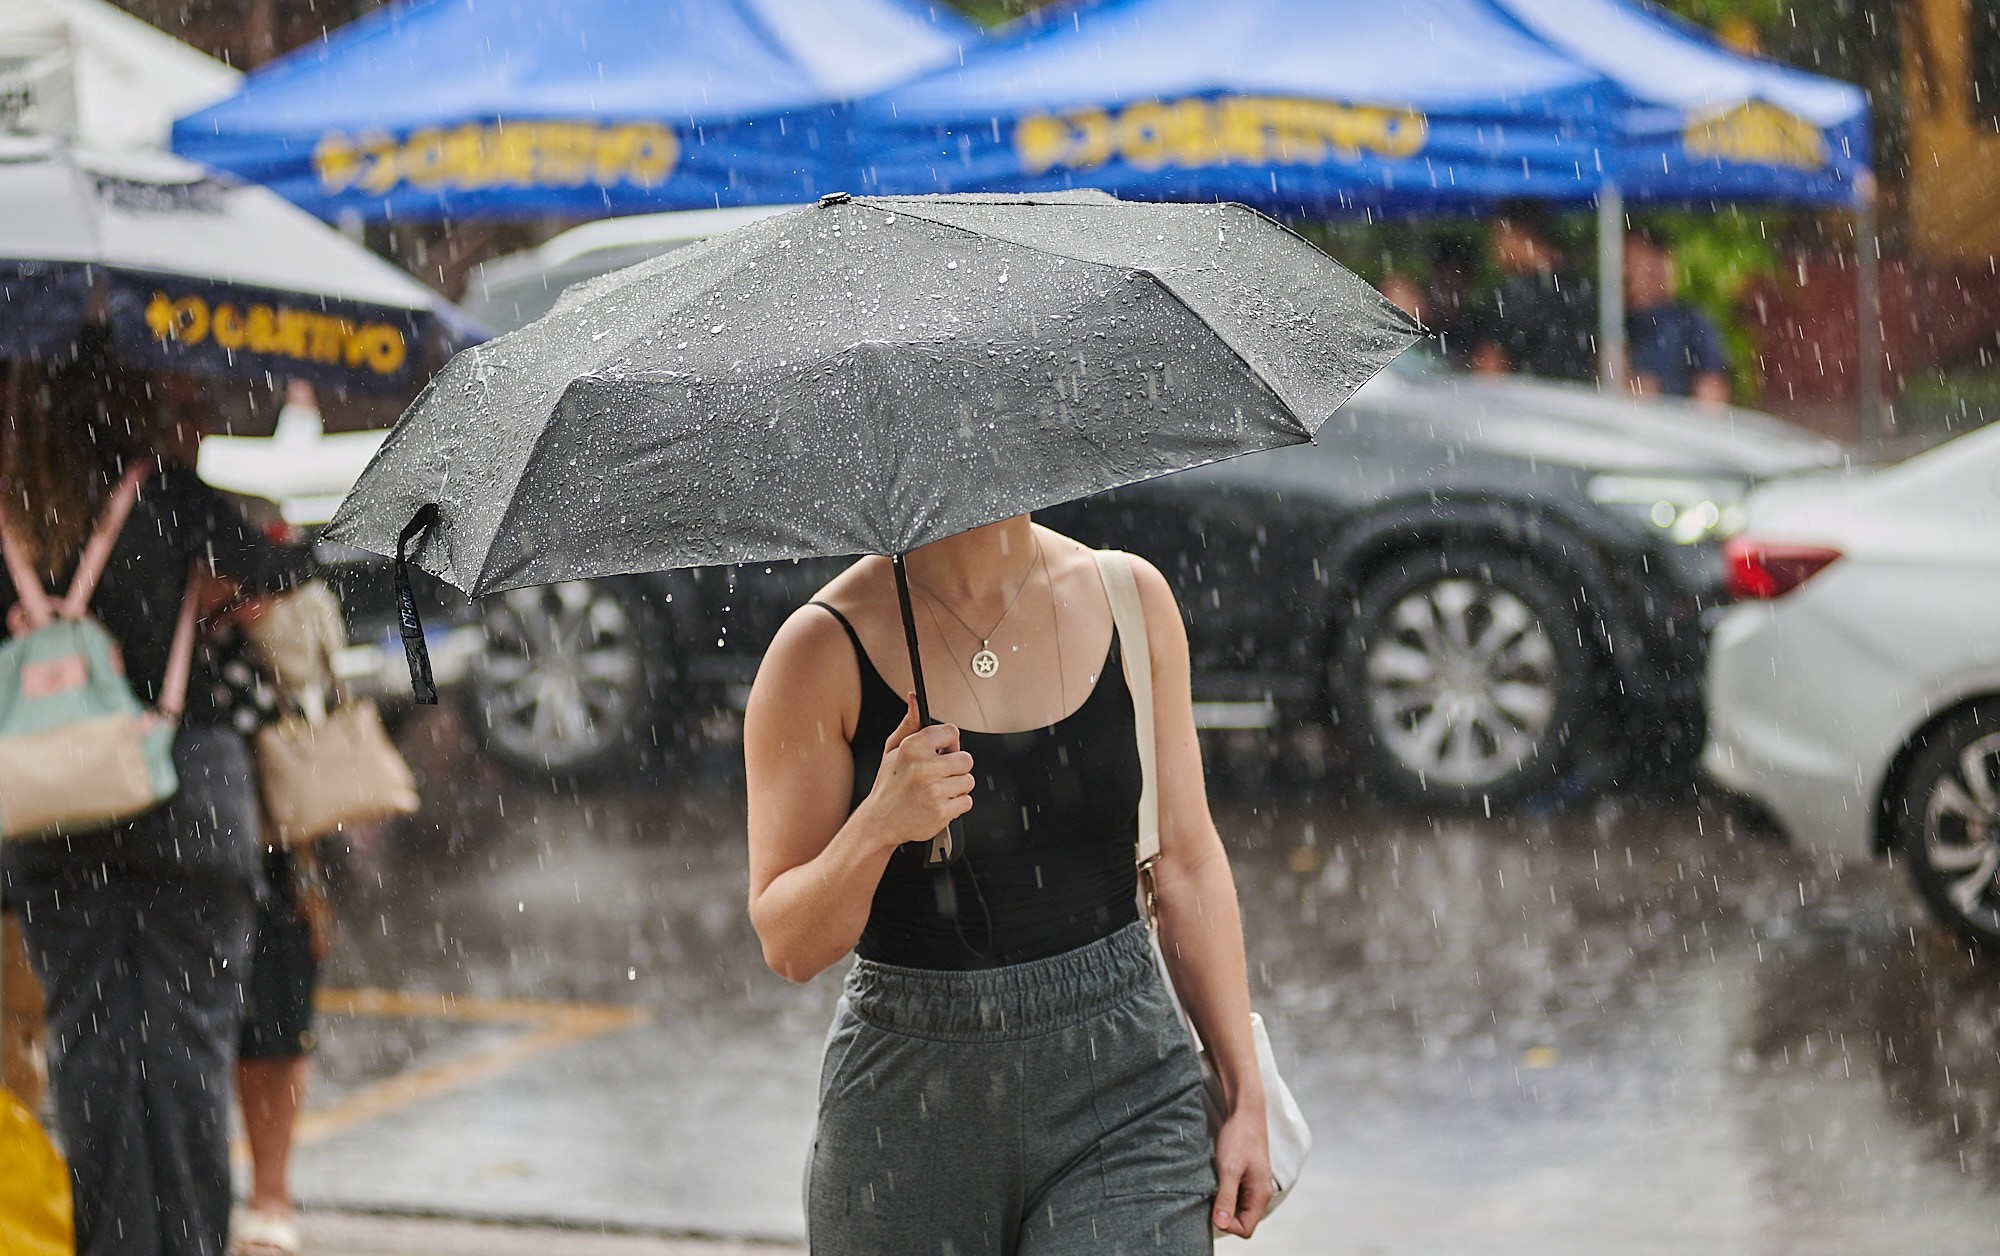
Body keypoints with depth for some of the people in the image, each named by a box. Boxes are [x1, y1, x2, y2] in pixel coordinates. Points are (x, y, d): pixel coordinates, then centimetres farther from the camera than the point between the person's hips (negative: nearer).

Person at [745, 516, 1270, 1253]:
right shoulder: (826, 646, -7)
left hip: (1122, 1098, 2)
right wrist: (877, 828, -25)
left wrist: (1245, 1094, 7)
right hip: (908, 1105, -1)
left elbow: (1188, 865, 9)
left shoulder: (1133, 597, 3)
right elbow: (789, 948, -6)